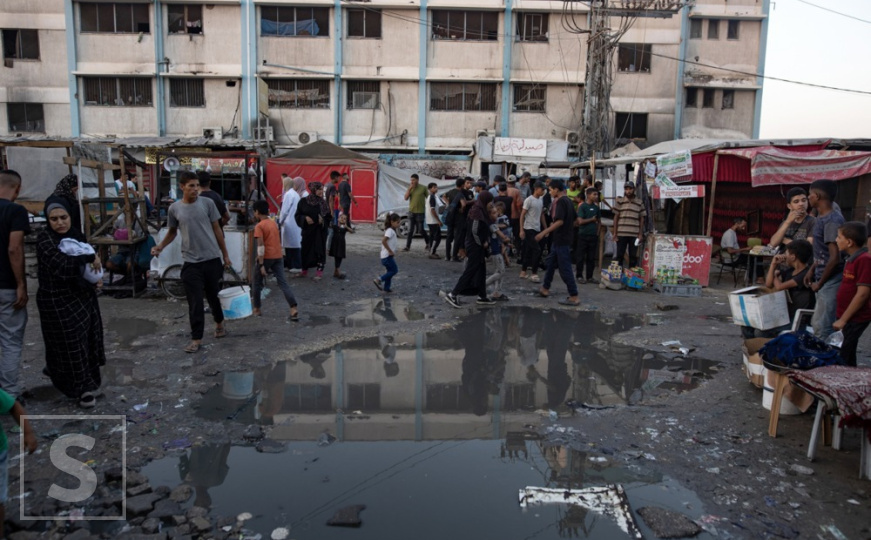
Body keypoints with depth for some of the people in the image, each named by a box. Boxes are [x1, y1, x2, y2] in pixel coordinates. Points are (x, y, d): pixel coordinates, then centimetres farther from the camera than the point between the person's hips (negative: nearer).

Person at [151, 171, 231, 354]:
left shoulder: (207, 203, -2)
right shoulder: (174, 208, 0)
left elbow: (217, 229, 4)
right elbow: (172, 232, 14)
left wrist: (225, 255, 6)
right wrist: (159, 247, -4)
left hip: (212, 258, 0)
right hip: (191, 262, 0)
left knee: (214, 295, 15)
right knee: (195, 302, 1)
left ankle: (219, 323, 40)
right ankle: (196, 338, 10)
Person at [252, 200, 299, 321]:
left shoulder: (259, 226, -9)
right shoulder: (274, 223, 13)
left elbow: (260, 246, -16)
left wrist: (261, 265, -17)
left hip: (266, 257, -6)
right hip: (278, 256, 6)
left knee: (257, 283, 14)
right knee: (283, 283, -1)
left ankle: (256, 309, 23)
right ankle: (294, 309, -14)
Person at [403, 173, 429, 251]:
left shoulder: (423, 188, -4)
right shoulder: (410, 188, 7)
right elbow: (406, 198, -3)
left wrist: (427, 207, -4)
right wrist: (409, 189, -11)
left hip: (420, 212, -4)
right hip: (411, 211, 4)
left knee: (421, 230, 2)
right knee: (410, 230, 4)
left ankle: (428, 243, 23)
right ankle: (407, 246, 4)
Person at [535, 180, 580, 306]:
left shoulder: (560, 202, -16)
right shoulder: (567, 201, 12)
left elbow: (559, 221, -26)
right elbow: (575, 219, 18)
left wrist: (544, 232, -26)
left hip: (561, 240, -10)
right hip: (558, 240, 10)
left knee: (565, 268, -6)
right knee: (551, 263, 20)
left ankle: (574, 297, -3)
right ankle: (545, 288, 32)